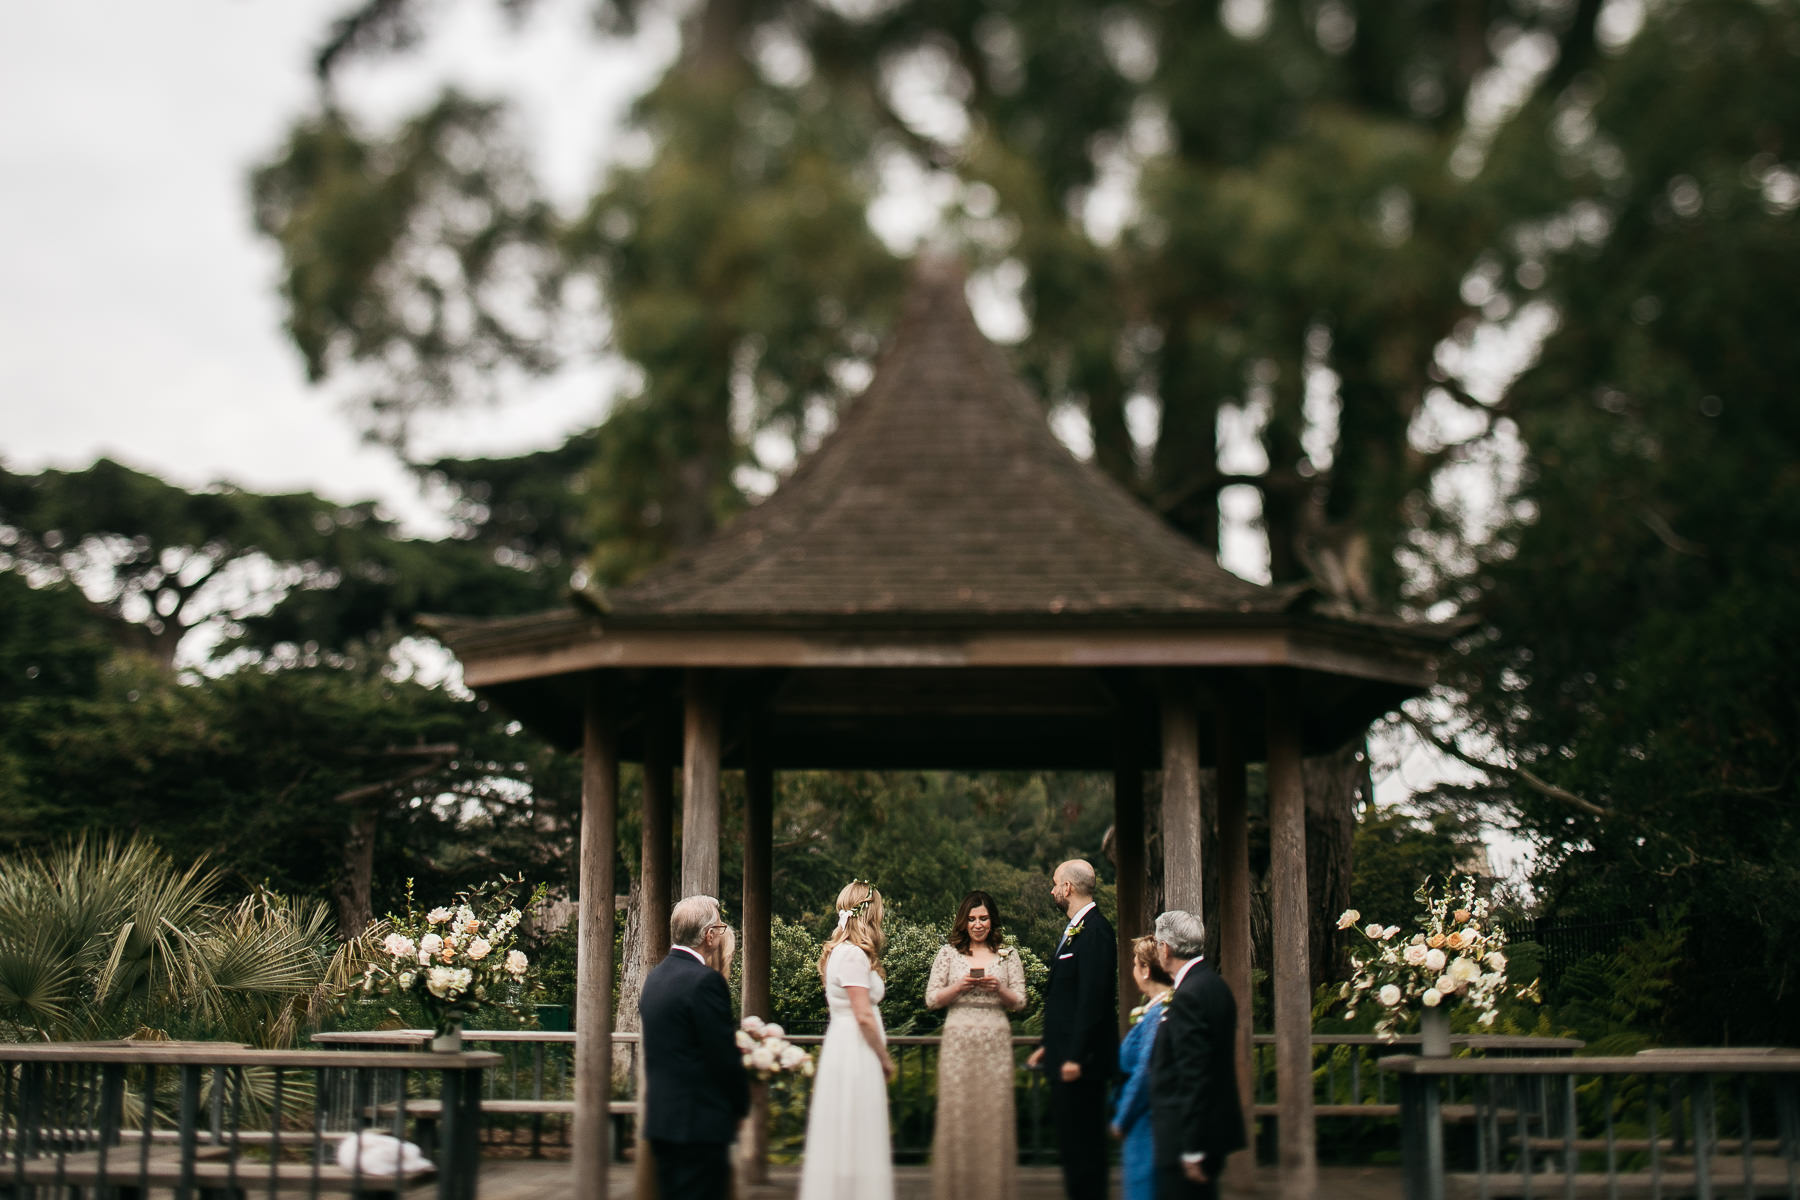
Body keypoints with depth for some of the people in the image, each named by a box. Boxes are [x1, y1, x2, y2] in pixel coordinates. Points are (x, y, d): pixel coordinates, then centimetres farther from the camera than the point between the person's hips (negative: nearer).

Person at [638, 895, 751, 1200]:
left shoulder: (654, 977, 10)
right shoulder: (705, 981, -17)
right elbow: (724, 1057, -15)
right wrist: (741, 1105, 0)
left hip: (659, 1118, 9)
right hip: (701, 1123, -9)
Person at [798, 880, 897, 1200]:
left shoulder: (841, 951, 13)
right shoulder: (855, 955, -16)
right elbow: (863, 1016, -19)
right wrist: (885, 1059, -8)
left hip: (842, 1047, 10)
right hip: (856, 1052, -10)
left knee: (842, 1139, 11)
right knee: (855, 1137, -5)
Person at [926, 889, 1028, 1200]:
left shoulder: (1007, 955, 10)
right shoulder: (948, 953, 8)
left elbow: (1019, 1002, 8)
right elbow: (931, 999, 5)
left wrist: (999, 989, -11)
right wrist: (959, 987, -11)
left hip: (996, 1043, 1)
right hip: (958, 1041, -1)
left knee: (995, 1111, -2)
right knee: (955, 1110, -3)